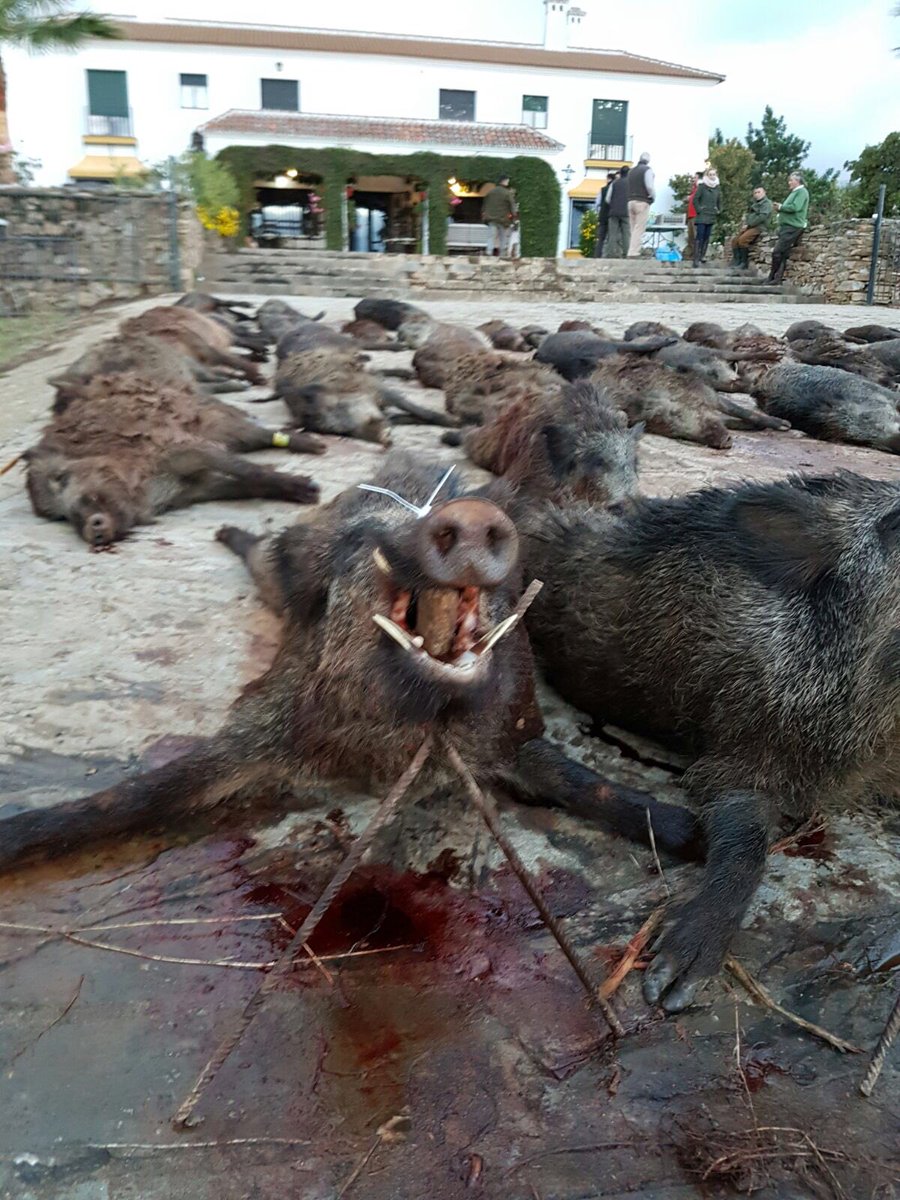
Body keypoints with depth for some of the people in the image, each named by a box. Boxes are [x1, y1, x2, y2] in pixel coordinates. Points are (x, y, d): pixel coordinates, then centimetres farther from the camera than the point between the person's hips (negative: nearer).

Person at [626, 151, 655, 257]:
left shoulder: (631, 171, 15)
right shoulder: (647, 170, -5)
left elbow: (628, 186, 14)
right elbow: (649, 186, -12)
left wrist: (631, 197, 16)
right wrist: (653, 197, 2)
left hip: (631, 201, 6)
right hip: (642, 202, -6)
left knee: (634, 229, 9)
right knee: (639, 229, -8)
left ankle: (632, 251, 5)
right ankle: (633, 252, -16)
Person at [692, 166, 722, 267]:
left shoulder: (717, 187, 10)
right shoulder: (702, 186, -6)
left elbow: (719, 201, 21)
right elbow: (695, 199, -7)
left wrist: (719, 210, 12)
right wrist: (699, 210, -9)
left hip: (711, 216, 6)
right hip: (702, 216, -6)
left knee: (706, 237, 8)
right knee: (699, 236, -11)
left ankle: (702, 255, 17)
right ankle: (696, 259, -15)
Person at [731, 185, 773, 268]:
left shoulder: (767, 203, -5)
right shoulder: (754, 203, 22)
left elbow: (762, 217, -16)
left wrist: (748, 225, -16)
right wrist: (745, 224, 0)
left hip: (759, 227, -9)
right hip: (750, 227, 9)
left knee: (742, 239, -28)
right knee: (735, 240, -4)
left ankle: (744, 263, -22)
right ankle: (737, 262, -6)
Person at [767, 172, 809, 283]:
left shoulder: (802, 192, -7)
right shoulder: (794, 192, 23)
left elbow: (795, 207, -21)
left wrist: (781, 207, -9)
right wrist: (780, 208, 6)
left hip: (793, 227, -10)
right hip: (786, 226, 10)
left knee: (777, 252, -14)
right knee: (783, 254, 7)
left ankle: (773, 278, -9)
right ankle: (777, 278, 7)